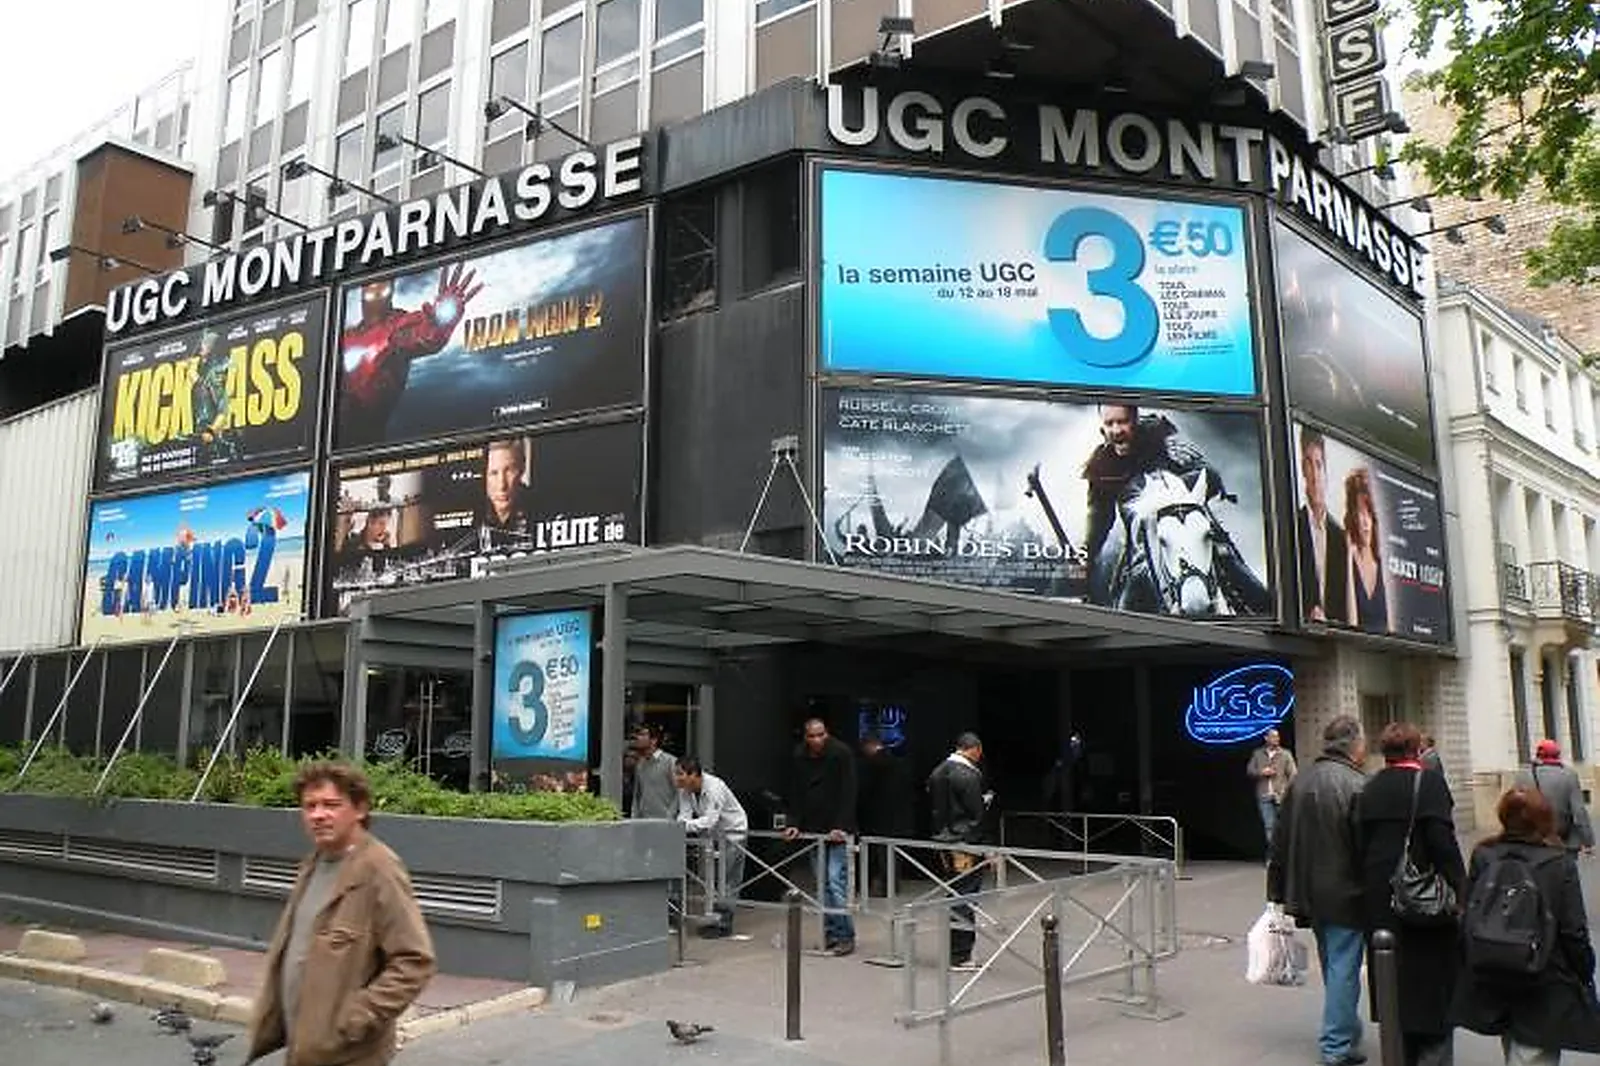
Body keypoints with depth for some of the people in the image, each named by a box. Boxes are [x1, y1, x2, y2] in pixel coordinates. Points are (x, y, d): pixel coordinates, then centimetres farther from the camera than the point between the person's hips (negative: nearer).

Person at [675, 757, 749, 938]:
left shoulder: (714, 788, -31)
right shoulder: (685, 790, -9)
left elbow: (709, 820, -37)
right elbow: (685, 814, -14)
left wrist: (686, 825, -46)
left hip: (733, 832, -7)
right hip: (713, 834, 8)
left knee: (728, 879, -7)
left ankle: (724, 925, -3)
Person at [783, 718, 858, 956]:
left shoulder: (841, 753, -11)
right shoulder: (799, 757, 3)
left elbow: (848, 793, -14)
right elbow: (795, 793, 7)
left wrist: (841, 826, -21)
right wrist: (794, 823, -3)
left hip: (837, 829, -5)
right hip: (813, 829, 5)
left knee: (836, 881, -11)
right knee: (822, 884, 7)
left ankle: (845, 936, -4)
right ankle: (830, 934, 14)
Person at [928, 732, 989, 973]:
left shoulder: (938, 772, 9)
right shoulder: (969, 775, -17)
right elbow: (976, 811, -17)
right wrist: (986, 802, 2)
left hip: (943, 840, 8)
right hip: (966, 844, -8)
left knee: (955, 895, 16)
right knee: (965, 897, -2)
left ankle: (956, 952, 23)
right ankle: (960, 956, 2)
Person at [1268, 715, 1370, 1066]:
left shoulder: (1300, 781, 6)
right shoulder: (1356, 785, -16)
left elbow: (1281, 841, 8)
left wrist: (1280, 893, 12)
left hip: (1310, 893, 7)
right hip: (1346, 895, -7)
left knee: (1333, 967, 20)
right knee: (1344, 968, 2)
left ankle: (1346, 1032, 33)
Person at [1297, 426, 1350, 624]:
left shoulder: (1340, 535, 13)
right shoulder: (1293, 525, -1)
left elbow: (1344, 601, 13)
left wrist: (1332, 620, -4)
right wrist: (1306, 615, -17)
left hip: (1335, 626, 3)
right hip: (1301, 625, -3)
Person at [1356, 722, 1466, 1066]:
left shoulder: (1370, 789, 5)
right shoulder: (1429, 783, -10)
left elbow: (1362, 845, 5)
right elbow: (1443, 842, -16)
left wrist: (1372, 887, 12)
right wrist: (1459, 889, -10)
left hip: (1380, 899, 5)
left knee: (1394, 977, 14)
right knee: (1433, 980, 5)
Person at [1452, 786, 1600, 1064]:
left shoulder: (1483, 856, -4)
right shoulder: (1560, 862, -11)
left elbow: (1467, 919, -1)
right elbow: (1574, 931, -11)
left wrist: (1471, 966, 13)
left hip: (1489, 980, 4)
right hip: (1544, 983, -4)